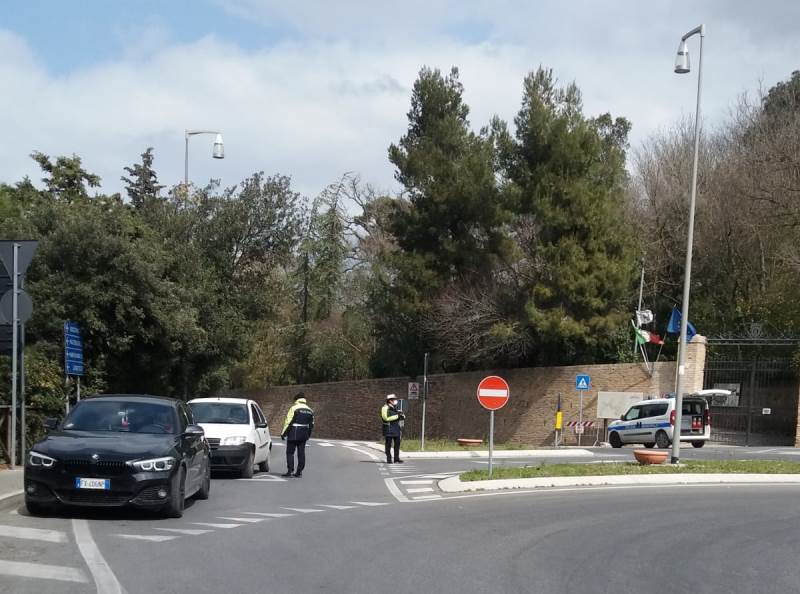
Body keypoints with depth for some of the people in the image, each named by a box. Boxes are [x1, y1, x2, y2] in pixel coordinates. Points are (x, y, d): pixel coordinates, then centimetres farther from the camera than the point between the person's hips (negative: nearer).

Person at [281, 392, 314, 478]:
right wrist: (308, 435, 22)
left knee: (290, 452, 1)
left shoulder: (294, 408, -10)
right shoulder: (310, 410, 11)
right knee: (301, 453, 8)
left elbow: (288, 422, -13)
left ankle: (290, 471, -5)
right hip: (304, 435, 6)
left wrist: (283, 433, -7)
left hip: (294, 434, -6)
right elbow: (311, 424, 14)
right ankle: (299, 472, 8)